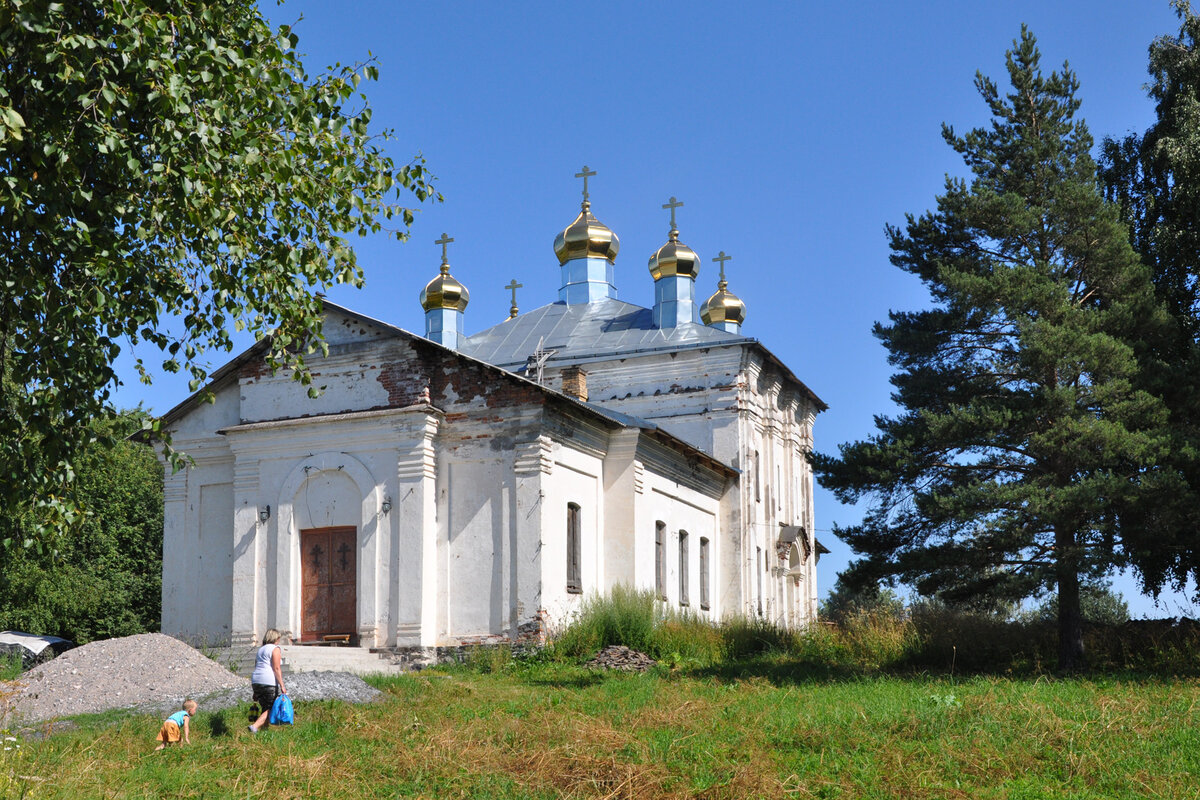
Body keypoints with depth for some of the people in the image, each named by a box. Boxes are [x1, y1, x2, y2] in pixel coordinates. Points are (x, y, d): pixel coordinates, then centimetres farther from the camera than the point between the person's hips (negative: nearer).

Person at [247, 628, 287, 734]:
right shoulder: (275, 649, -2)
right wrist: (282, 685, -15)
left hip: (256, 681, 8)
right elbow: (277, 668, -12)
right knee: (271, 709, -5)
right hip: (269, 682, -8)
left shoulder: (260, 650, 21)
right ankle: (255, 726, -21)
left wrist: (255, 690, 22)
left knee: (265, 708, 14)